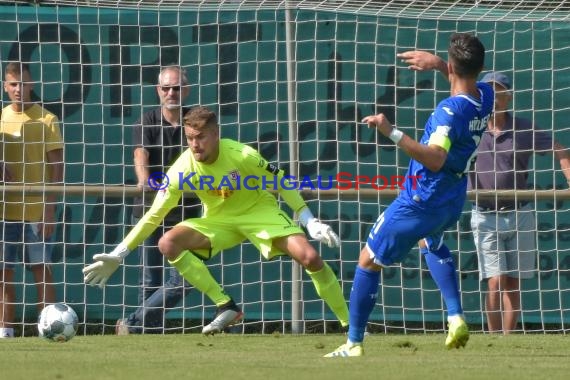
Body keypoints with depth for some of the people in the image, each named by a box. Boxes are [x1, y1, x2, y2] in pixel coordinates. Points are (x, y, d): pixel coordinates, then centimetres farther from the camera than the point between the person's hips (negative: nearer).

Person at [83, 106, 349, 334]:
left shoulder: (243, 155, -27)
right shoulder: (183, 169, -21)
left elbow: (280, 182, -11)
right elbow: (154, 215, -14)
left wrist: (310, 221, -15)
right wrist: (118, 256, -17)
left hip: (260, 211, -3)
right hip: (219, 220, 3)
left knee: (310, 258, -23)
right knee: (168, 244, -21)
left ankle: (349, 323, -6)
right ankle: (226, 307, -15)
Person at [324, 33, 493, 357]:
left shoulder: (451, 110, -29)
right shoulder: (485, 97, -4)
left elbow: (436, 159, -42)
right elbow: (469, 82, 23)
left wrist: (393, 133, -47)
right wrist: (437, 63, 15)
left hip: (420, 203, -8)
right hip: (453, 202, 8)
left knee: (369, 261, 6)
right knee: (431, 242, 39)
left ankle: (354, 345, 8)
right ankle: (457, 319, 22)